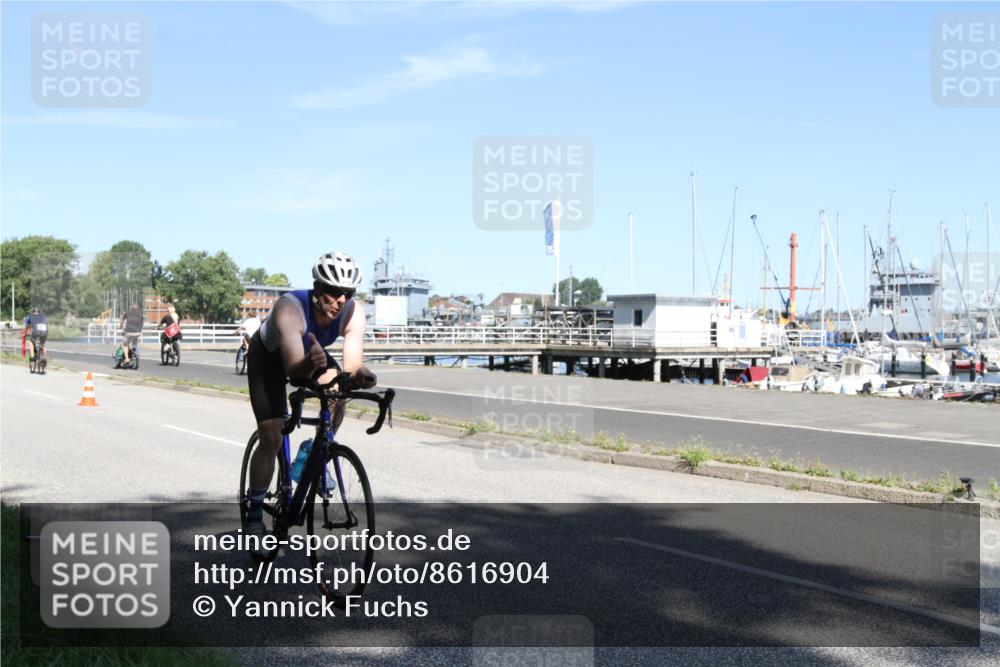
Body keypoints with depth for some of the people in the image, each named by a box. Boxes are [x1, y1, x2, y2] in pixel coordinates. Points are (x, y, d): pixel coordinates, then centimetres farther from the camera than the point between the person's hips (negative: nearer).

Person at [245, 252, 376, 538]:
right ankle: (254, 516, 1)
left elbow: (352, 364, -35)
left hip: (310, 353, 4)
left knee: (337, 397, -23)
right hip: (268, 356, -4)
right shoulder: (290, 308, -41)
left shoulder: (353, 313, -29)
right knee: (271, 439, -12)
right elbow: (294, 370, -47)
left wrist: (360, 375, -57)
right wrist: (311, 363, -68)